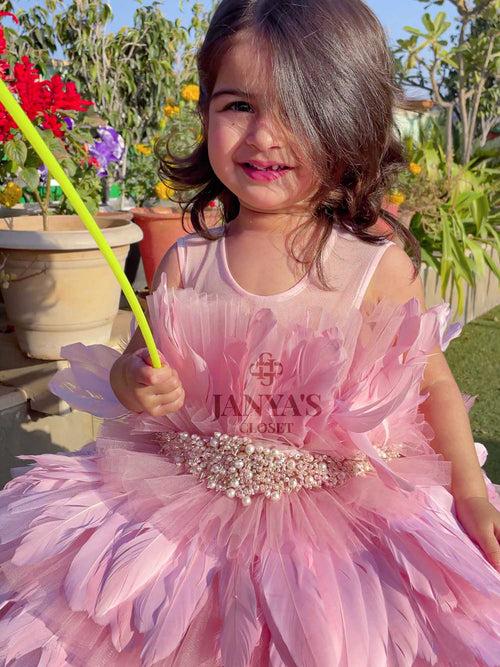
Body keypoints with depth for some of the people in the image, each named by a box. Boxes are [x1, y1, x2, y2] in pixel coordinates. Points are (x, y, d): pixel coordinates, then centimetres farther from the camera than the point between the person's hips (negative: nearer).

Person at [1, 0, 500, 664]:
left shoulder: (378, 266, -12)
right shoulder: (185, 264, -6)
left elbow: (431, 379, -1)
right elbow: (136, 363, 5)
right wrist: (134, 381, -18)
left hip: (347, 513, -1)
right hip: (196, 505, 2)